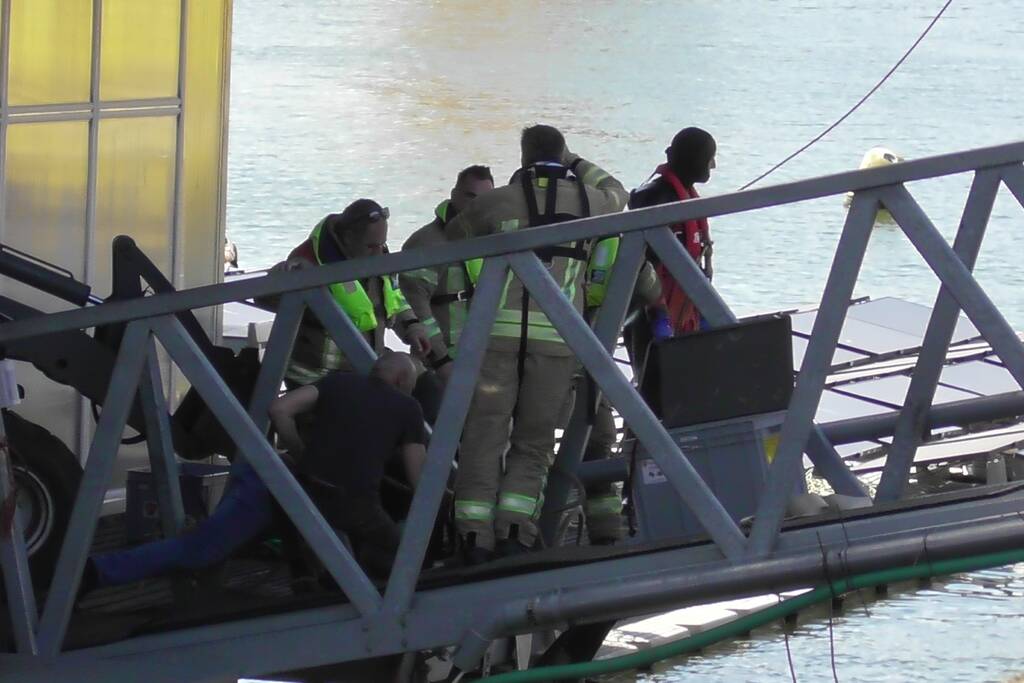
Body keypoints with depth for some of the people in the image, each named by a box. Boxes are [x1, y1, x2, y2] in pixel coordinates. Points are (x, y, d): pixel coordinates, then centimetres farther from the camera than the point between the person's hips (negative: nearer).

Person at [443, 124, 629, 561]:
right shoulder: (586, 200, 11)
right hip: (557, 336, 1)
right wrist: (576, 163, 45)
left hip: (499, 330, -1)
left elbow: (451, 238, 22)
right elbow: (617, 194, 35)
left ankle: (475, 536, -5)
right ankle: (514, 531, -5)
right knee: (533, 442, 9)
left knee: (484, 433, 2)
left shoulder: (498, 201, 7)